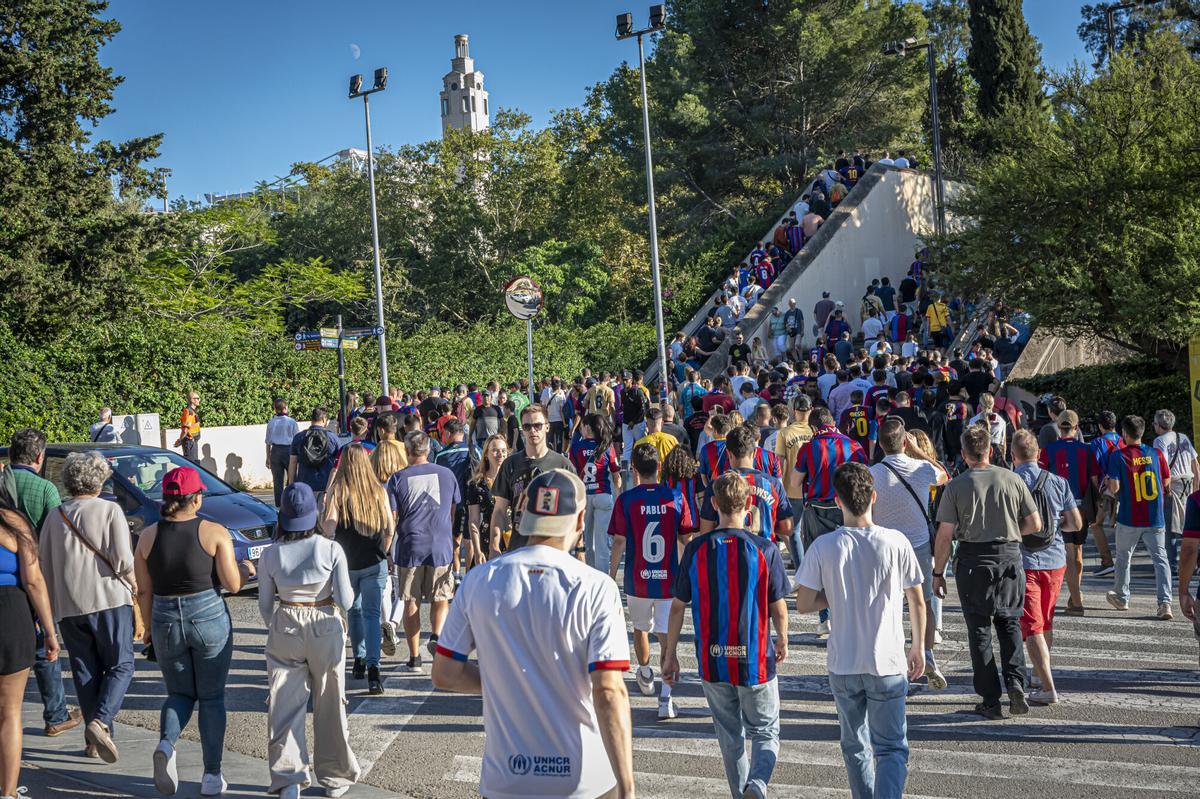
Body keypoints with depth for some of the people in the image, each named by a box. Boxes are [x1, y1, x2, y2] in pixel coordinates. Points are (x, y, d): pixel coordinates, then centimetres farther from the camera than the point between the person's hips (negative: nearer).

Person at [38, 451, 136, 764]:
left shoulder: (55, 516, 9)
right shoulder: (109, 510, -4)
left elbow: (43, 563, 10)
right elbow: (123, 559, -13)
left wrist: (51, 605, 19)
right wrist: (133, 583, 6)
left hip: (68, 606, 4)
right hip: (109, 600, -4)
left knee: (85, 671, 11)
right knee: (120, 665, 3)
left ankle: (95, 738, 12)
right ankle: (100, 721, -18)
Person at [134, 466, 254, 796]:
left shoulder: (148, 536, -1)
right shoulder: (214, 533, -10)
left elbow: (144, 591, 3)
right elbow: (233, 584, -10)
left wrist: (150, 626, 16)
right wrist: (245, 569, 11)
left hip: (166, 621, 2)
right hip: (209, 618, -2)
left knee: (180, 693, 19)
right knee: (211, 697, 11)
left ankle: (165, 743, -9)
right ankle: (212, 774, 13)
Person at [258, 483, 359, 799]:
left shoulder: (270, 555, -4)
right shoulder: (331, 550, -10)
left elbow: (265, 605, 4)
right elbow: (345, 601, -9)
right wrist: (348, 592, 12)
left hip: (284, 630, 1)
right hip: (325, 629, -1)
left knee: (285, 705, 7)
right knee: (330, 705, 12)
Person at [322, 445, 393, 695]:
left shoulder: (337, 490, -10)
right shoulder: (378, 491, -3)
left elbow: (328, 528, -15)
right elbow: (390, 529, 1)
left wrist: (323, 511, 5)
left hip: (346, 564, 0)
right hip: (374, 563, 0)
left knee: (354, 610, 20)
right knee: (371, 614, -1)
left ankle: (359, 660, 27)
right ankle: (372, 667, -17)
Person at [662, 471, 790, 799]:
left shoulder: (696, 549, -6)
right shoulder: (765, 549, -11)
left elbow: (678, 607, -2)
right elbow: (779, 609, -4)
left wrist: (670, 655, 9)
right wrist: (782, 641, 16)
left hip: (713, 661, 2)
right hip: (756, 660, -2)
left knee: (730, 737, 19)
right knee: (765, 733, 13)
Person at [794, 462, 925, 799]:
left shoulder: (823, 547, -9)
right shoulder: (896, 542, -9)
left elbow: (803, 604, -8)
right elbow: (916, 601, 0)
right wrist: (918, 648, 14)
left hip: (843, 665, 1)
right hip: (888, 664, -1)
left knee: (855, 746, 18)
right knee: (892, 748, 5)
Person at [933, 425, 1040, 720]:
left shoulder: (956, 486, -6)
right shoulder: (1012, 480, 0)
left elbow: (945, 534, -7)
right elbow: (1035, 525, 3)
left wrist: (938, 573, 2)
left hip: (972, 561, -2)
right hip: (1010, 556, 2)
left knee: (979, 630, 7)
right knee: (1009, 623, 18)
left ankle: (991, 701, 9)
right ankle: (1015, 681, -1)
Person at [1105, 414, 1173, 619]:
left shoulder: (1118, 456, -8)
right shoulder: (1156, 454, 1)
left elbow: (1114, 487, -13)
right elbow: (1166, 483, 8)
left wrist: (1108, 482, 9)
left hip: (1129, 519, -2)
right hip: (1155, 518, 2)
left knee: (1123, 557, 17)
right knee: (1160, 558, 0)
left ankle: (1121, 598, 30)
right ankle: (1165, 602, -14)